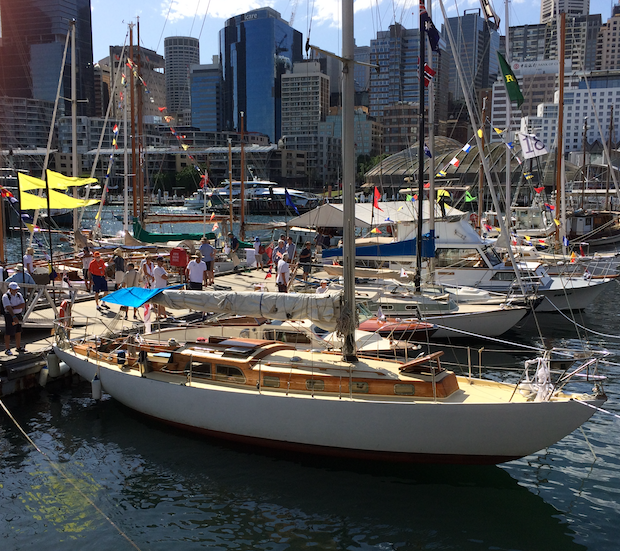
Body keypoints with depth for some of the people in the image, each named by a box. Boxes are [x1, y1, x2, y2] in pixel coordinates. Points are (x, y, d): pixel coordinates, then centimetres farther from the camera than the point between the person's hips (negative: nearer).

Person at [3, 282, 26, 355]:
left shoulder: (19, 295, 5)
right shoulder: (5, 296, -13)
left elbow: (23, 305, -5)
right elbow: (8, 308, -25)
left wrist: (13, 307, -17)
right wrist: (14, 317, -35)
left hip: (18, 315, 6)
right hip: (10, 316, -6)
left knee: (18, 332, 12)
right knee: (8, 333, -1)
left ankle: (18, 347, 22)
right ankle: (7, 349, 5)